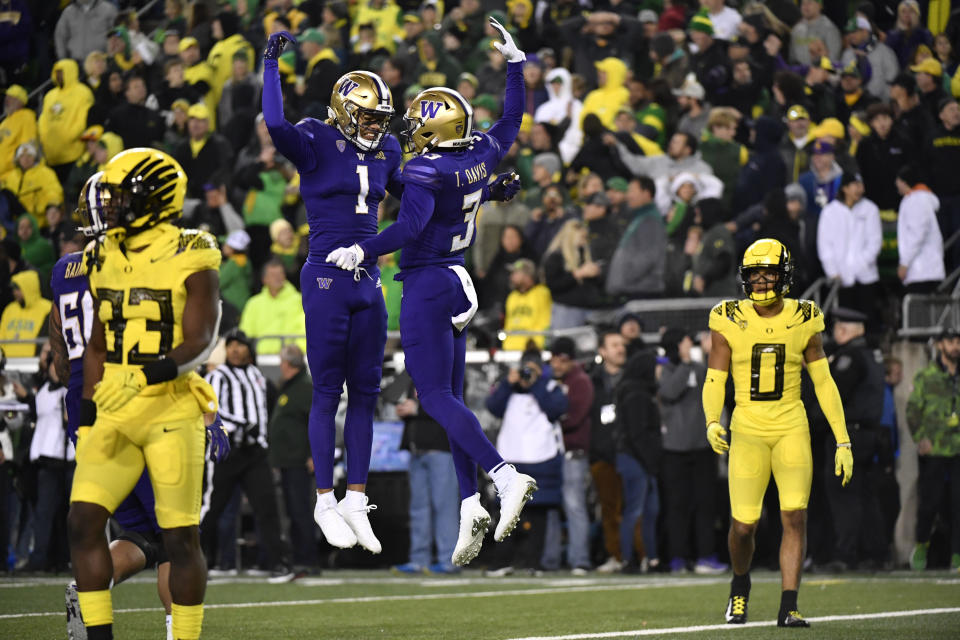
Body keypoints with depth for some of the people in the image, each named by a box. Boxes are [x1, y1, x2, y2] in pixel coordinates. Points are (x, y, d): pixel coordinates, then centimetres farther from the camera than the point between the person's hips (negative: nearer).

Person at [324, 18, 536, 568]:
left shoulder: (427, 170, -17)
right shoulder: (482, 154, 5)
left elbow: (409, 228, -28)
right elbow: (512, 122, 22)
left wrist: (364, 252, -23)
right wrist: (515, 61, 28)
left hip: (428, 285, -8)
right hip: (459, 284, 8)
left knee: (438, 398, -9)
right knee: (450, 398, 10)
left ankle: (505, 476, -23)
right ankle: (471, 506, 4)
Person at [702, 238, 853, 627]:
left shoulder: (803, 321, 1)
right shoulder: (729, 321, -2)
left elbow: (824, 383, 6)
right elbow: (714, 381, 1)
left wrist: (843, 442, 4)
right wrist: (712, 423, -19)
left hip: (791, 430, 1)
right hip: (748, 430, -1)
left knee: (795, 516, -14)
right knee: (743, 526, -3)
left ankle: (788, 608, -9)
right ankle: (740, 584, 29)